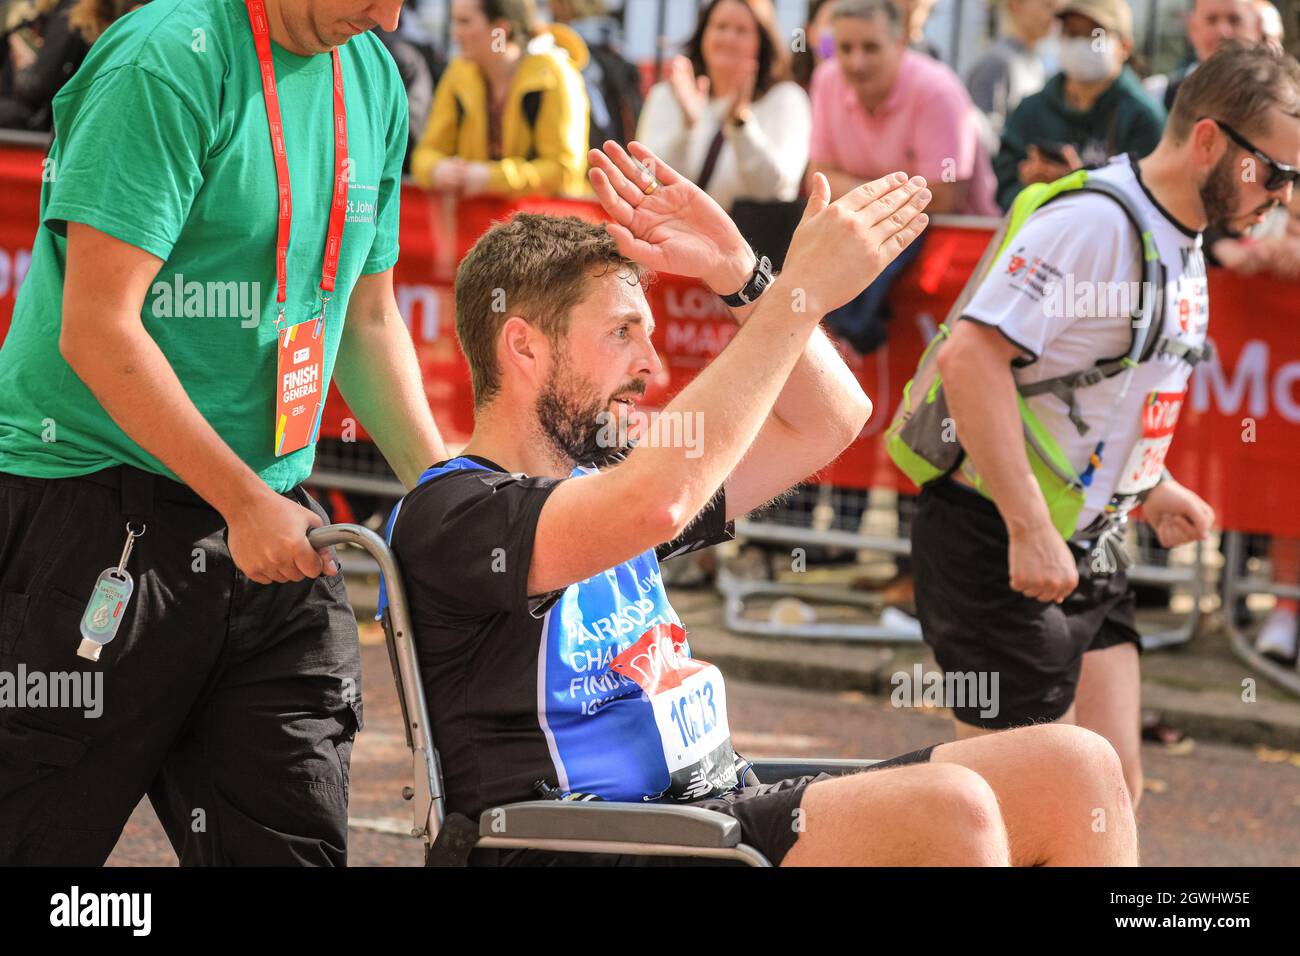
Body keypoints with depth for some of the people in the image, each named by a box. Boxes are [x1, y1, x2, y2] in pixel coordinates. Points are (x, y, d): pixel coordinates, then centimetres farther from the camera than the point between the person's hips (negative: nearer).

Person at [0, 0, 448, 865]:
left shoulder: (372, 80, 9)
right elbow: (96, 331, -19)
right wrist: (244, 502, -20)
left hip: (270, 519, 7)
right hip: (91, 504, -7)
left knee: (293, 843, 1)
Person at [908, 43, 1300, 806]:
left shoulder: (1184, 242, 12)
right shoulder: (1094, 222, -19)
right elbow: (972, 354, -27)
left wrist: (1151, 488, 11)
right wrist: (1029, 529, -29)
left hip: (1087, 548, 9)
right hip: (994, 543, -9)